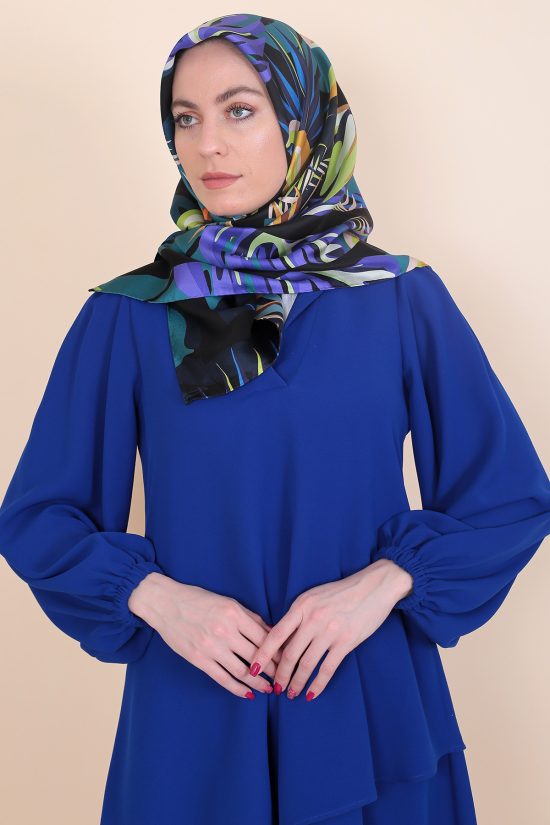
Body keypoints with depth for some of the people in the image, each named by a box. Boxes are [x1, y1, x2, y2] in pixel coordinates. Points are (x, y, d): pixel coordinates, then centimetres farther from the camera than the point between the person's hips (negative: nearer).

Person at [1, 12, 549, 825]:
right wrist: (156, 598, -15)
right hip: (193, 712, 0)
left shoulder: (405, 302, -3)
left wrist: (383, 581, -14)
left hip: (371, 711, 1)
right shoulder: (128, 317, -3)